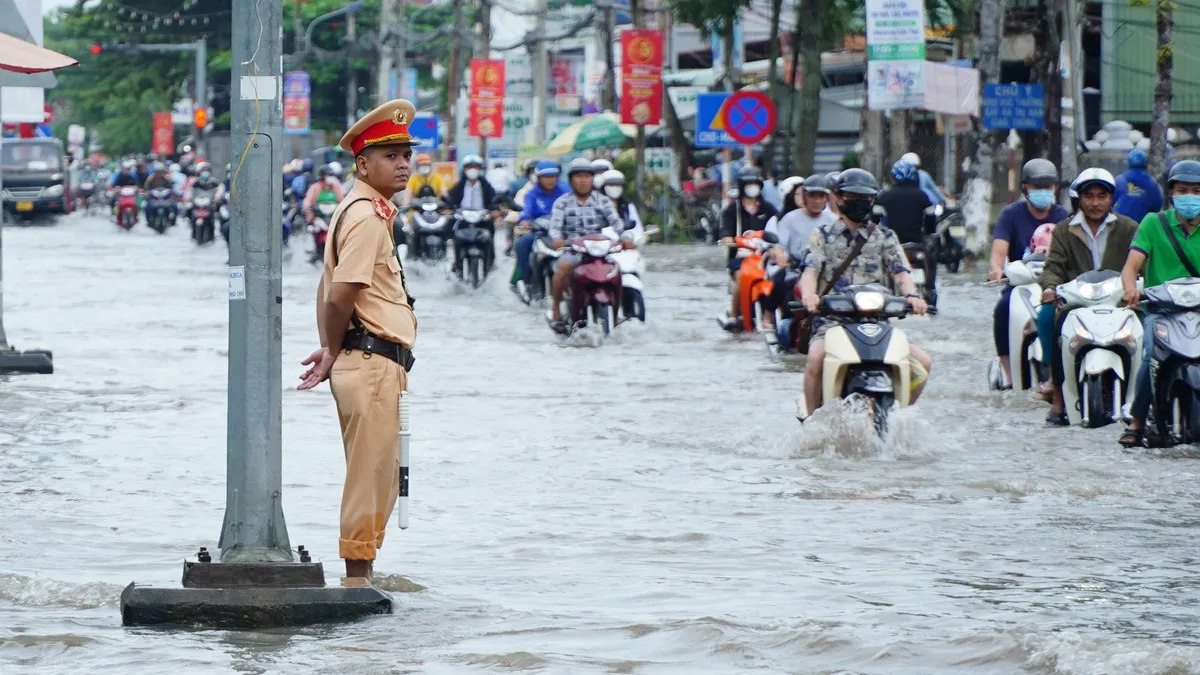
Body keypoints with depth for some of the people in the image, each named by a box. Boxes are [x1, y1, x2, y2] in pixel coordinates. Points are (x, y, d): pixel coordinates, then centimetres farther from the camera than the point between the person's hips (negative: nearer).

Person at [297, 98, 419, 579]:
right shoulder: (368, 215, -14)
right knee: (370, 479, -6)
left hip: (372, 366, 10)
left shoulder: (357, 209, 18)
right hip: (374, 362, -10)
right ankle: (359, 576, -2)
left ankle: (361, 577, 22)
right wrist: (335, 353, -4)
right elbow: (341, 295, -20)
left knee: (380, 481, 16)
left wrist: (332, 350, 8)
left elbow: (329, 289, 19)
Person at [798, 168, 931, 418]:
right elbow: (811, 269, -6)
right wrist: (809, 294, -31)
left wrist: (912, 295, -24)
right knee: (816, 357, -35)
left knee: (921, 361, -16)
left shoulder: (884, 238, 16)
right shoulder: (822, 236, 11)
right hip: (832, 320, -2)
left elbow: (901, 271, 0)